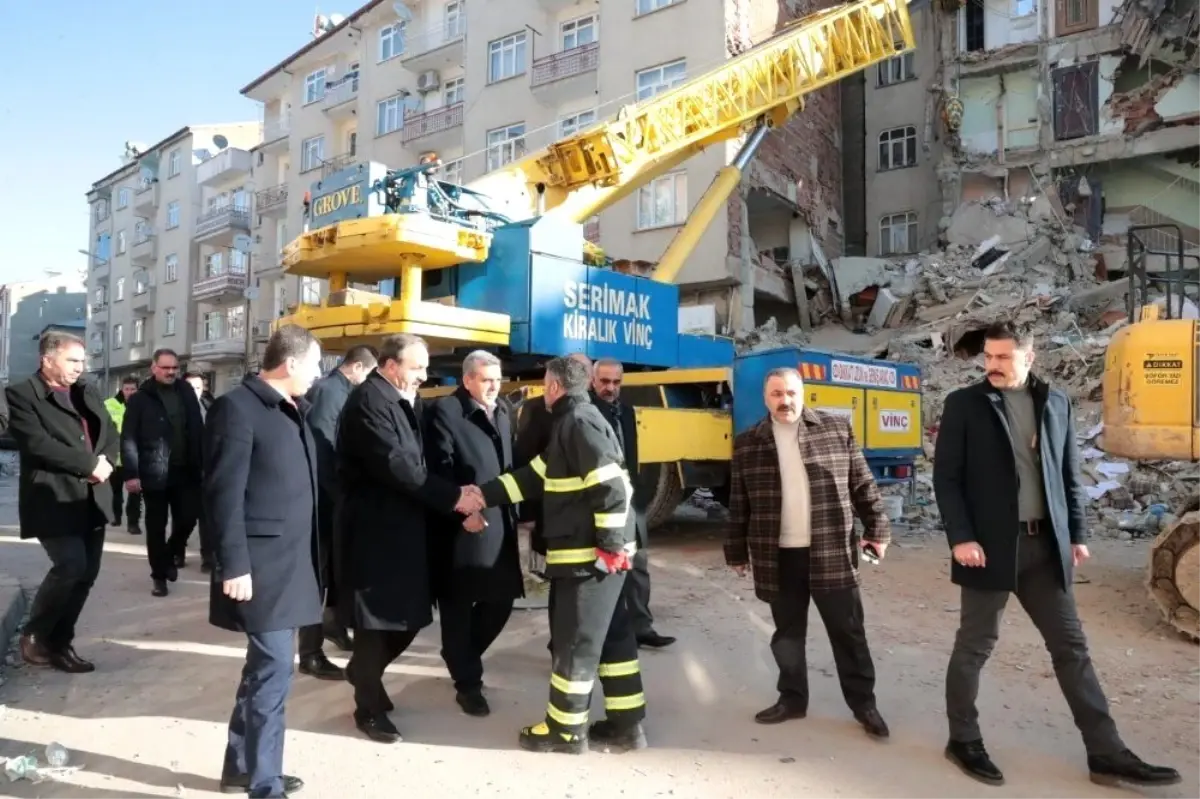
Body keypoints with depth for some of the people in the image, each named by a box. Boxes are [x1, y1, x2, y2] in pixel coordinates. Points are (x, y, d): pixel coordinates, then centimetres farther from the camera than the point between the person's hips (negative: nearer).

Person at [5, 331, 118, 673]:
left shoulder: (88, 393, 16)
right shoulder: (21, 394, -6)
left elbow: (110, 434, 12)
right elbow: (38, 444, -18)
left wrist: (104, 462, -9)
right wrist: (89, 464, -16)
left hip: (92, 500, 7)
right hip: (53, 500, -7)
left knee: (86, 573, 7)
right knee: (71, 565, -16)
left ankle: (59, 643, 21)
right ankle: (34, 635, 8)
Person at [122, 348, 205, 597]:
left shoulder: (186, 393, 7)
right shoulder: (140, 399, -2)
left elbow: (198, 430, 8)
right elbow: (128, 439, -6)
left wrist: (201, 464, 3)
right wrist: (131, 473, -13)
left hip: (185, 471, 3)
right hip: (155, 473, -2)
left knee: (187, 519, 3)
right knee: (156, 527, 7)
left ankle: (172, 552, 32)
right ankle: (159, 575, 19)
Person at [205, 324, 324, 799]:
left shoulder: (291, 410, 13)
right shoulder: (237, 407, -12)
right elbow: (224, 493, -16)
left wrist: (311, 558, 11)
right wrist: (235, 565, -19)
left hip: (291, 560, 9)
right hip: (262, 565, -9)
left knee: (266, 667, 18)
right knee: (273, 670, -3)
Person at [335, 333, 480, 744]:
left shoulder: (404, 402, 12)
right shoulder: (369, 401, -17)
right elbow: (396, 466, -26)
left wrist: (455, 499, -1)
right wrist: (453, 497, -23)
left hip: (402, 528, 9)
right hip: (374, 530, -9)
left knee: (408, 616, 16)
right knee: (377, 619, 4)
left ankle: (362, 670, 41)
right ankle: (369, 708, 22)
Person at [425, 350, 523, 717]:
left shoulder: (503, 411, 15)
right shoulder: (444, 410, -6)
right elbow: (440, 470, -13)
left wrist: (519, 509, 13)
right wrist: (461, 512, -20)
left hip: (500, 525, 7)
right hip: (461, 527, -7)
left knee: (501, 600, 12)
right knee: (458, 606, 4)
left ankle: (461, 658, 36)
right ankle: (467, 682, 18)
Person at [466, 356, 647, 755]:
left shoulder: (580, 421, -16)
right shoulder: (571, 423, 16)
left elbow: (612, 486, -23)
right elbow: (536, 474, 18)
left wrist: (610, 544, -21)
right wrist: (485, 495, 14)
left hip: (592, 553, -10)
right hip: (588, 551, 10)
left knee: (575, 639, 2)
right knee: (612, 635, 14)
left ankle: (566, 729, 17)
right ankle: (626, 724, 25)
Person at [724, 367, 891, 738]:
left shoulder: (837, 429, 1)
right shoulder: (747, 444, 3)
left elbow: (863, 484, 3)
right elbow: (739, 504, 6)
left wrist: (876, 528, -2)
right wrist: (737, 551, 7)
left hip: (832, 554, -1)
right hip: (778, 557, 1)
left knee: (848, 632, 8)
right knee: (787, 633, 13)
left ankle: (863, 703, 23)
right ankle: (792, 699, 28)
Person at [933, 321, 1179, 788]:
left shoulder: (1056, 403, 8)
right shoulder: (964, 405, -3)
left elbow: (1069, 475, 12)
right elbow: (946, 478, -7)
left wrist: (1077, 534, 6)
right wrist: (960, 537, -14)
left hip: (1046, 545, 4)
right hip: (990, 545, -4)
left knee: (1071, 647, 9)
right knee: (974, 646, 6)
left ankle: (1106, 753, 19)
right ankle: (963, 740, 20)